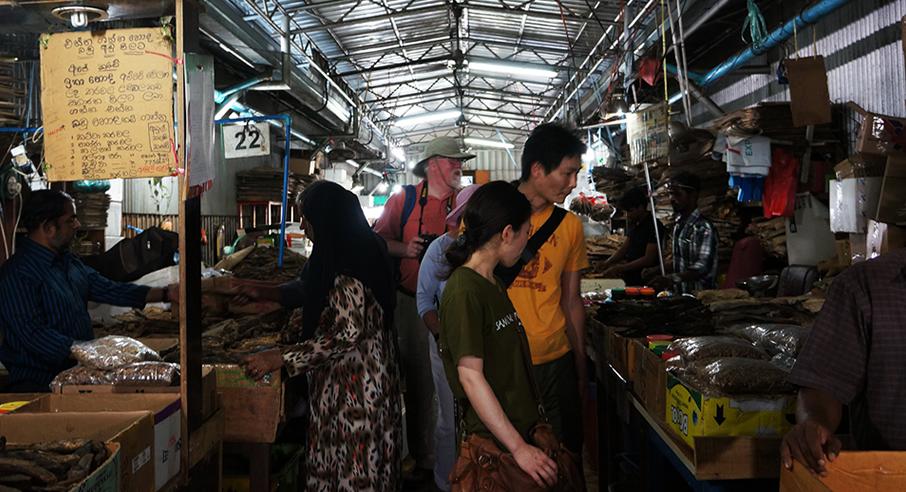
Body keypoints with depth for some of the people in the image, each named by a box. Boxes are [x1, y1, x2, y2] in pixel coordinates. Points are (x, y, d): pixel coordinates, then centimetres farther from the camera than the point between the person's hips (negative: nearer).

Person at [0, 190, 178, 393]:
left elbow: (108, 289, 16)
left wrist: (166, 294, 9)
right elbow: (33, 332, -20)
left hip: (78, 370, 8)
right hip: (38, 381, -8)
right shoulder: (18, 274, -13)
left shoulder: (69, 262, 16)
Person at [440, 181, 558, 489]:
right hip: (495, 444, -8)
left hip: (522, 426, 9)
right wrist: (518, 448, -21)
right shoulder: (464, 291, -18)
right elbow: (471, 376, -21)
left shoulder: (494, 283, 11)